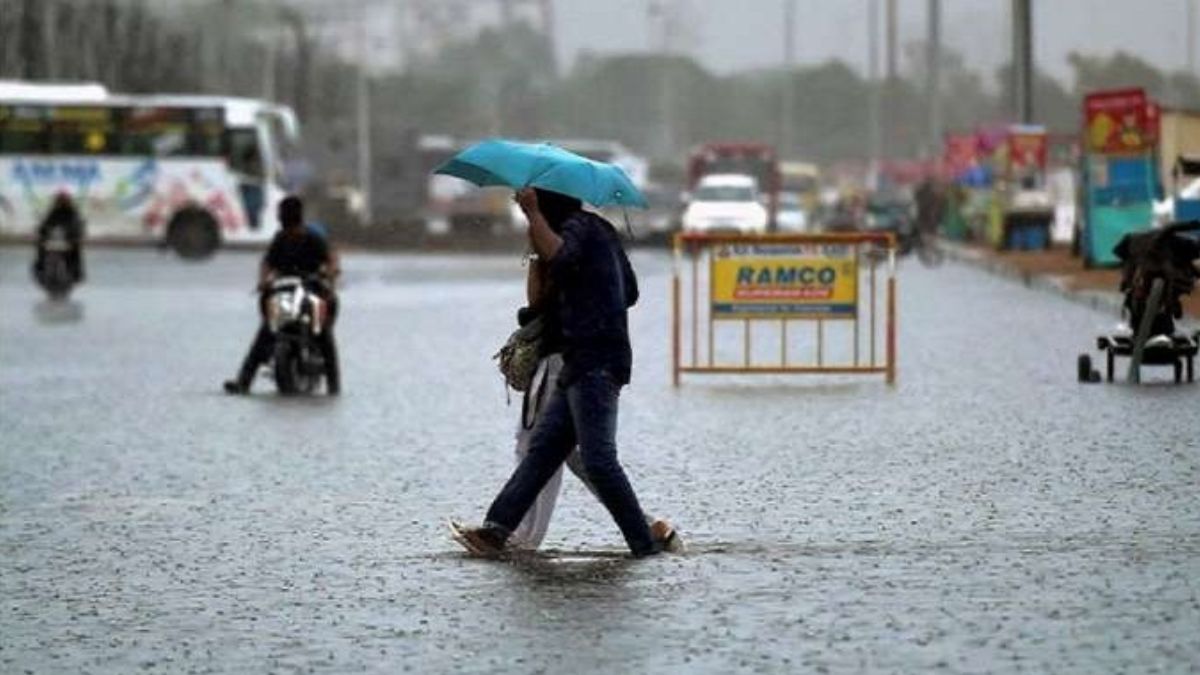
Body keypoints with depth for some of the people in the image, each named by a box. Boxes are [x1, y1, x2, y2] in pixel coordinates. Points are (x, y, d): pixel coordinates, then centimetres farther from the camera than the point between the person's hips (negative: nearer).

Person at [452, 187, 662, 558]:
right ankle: (496, 529, 3)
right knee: (542, 447, 6)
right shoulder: (600, 229, 22)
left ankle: (645, 544, -10)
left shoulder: (579, 226, -7)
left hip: (596, 364, -10)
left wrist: (533, 213, -23)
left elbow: (558, 256, -31)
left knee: (598, 459, -12)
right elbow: (630, 292, 29)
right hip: (580, 364, 10)